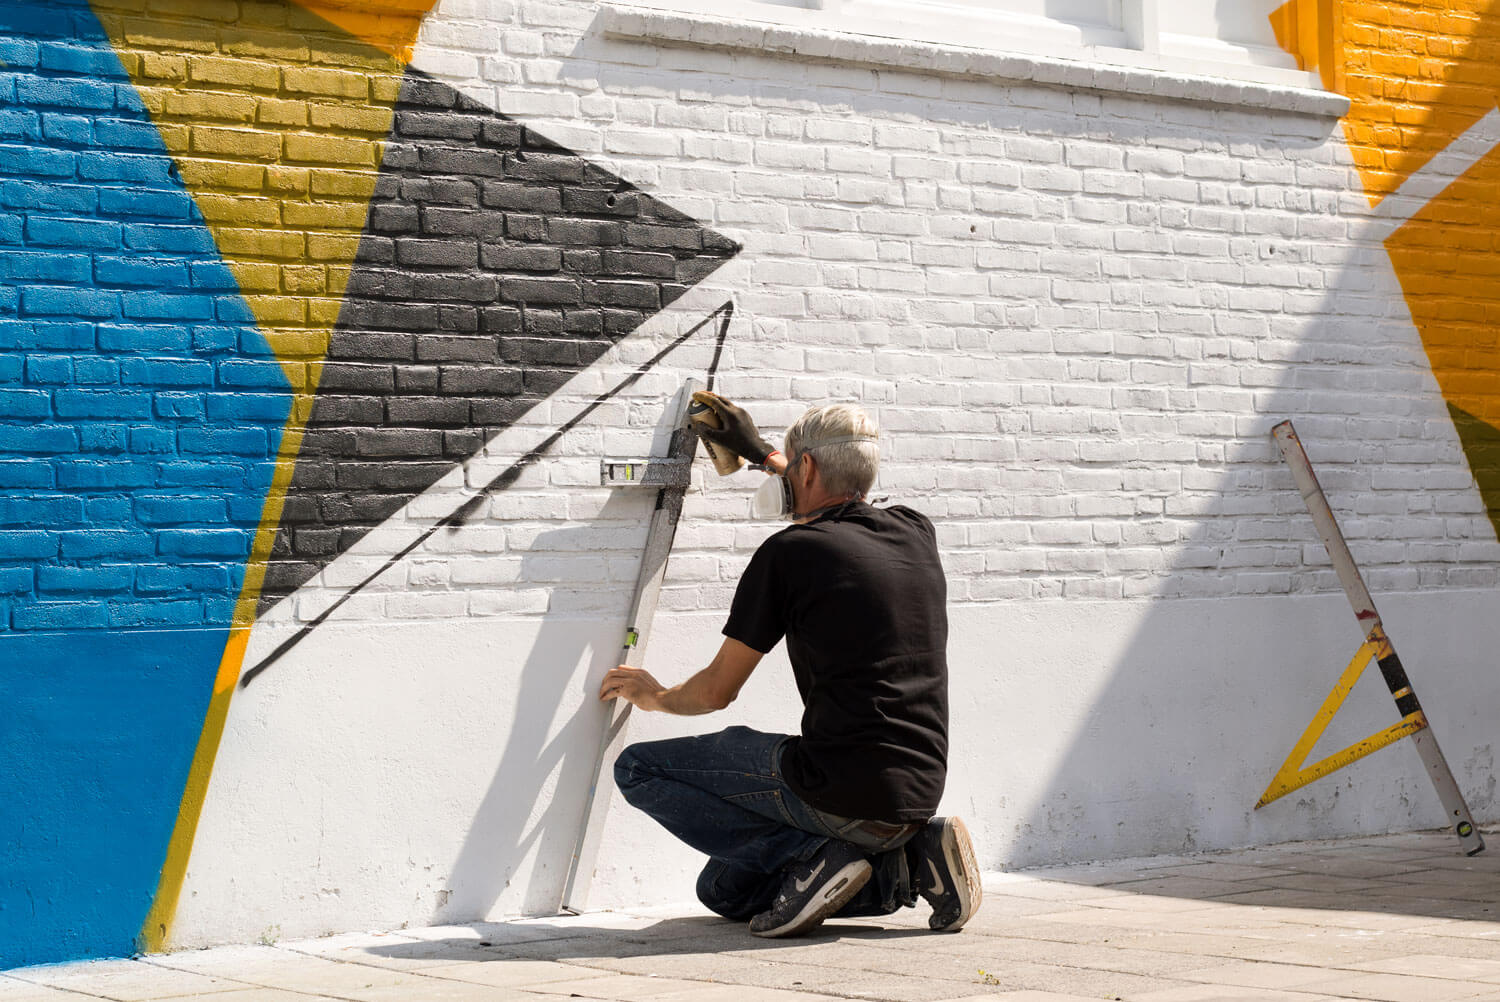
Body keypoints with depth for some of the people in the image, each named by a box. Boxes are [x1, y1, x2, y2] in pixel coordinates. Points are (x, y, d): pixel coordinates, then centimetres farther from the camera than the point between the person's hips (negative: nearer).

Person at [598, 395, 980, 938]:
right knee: (723, 888, 22)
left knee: (639, 768, 4)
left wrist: (656, 696, 23)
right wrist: (762, 453, 45)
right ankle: (908, 859, 7)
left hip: (844, 787, -8)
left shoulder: (788, 553, -9)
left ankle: (815, 855, -7)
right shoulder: (916, 534, 9)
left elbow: (717, 690, 2)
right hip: (920, 790, 8)